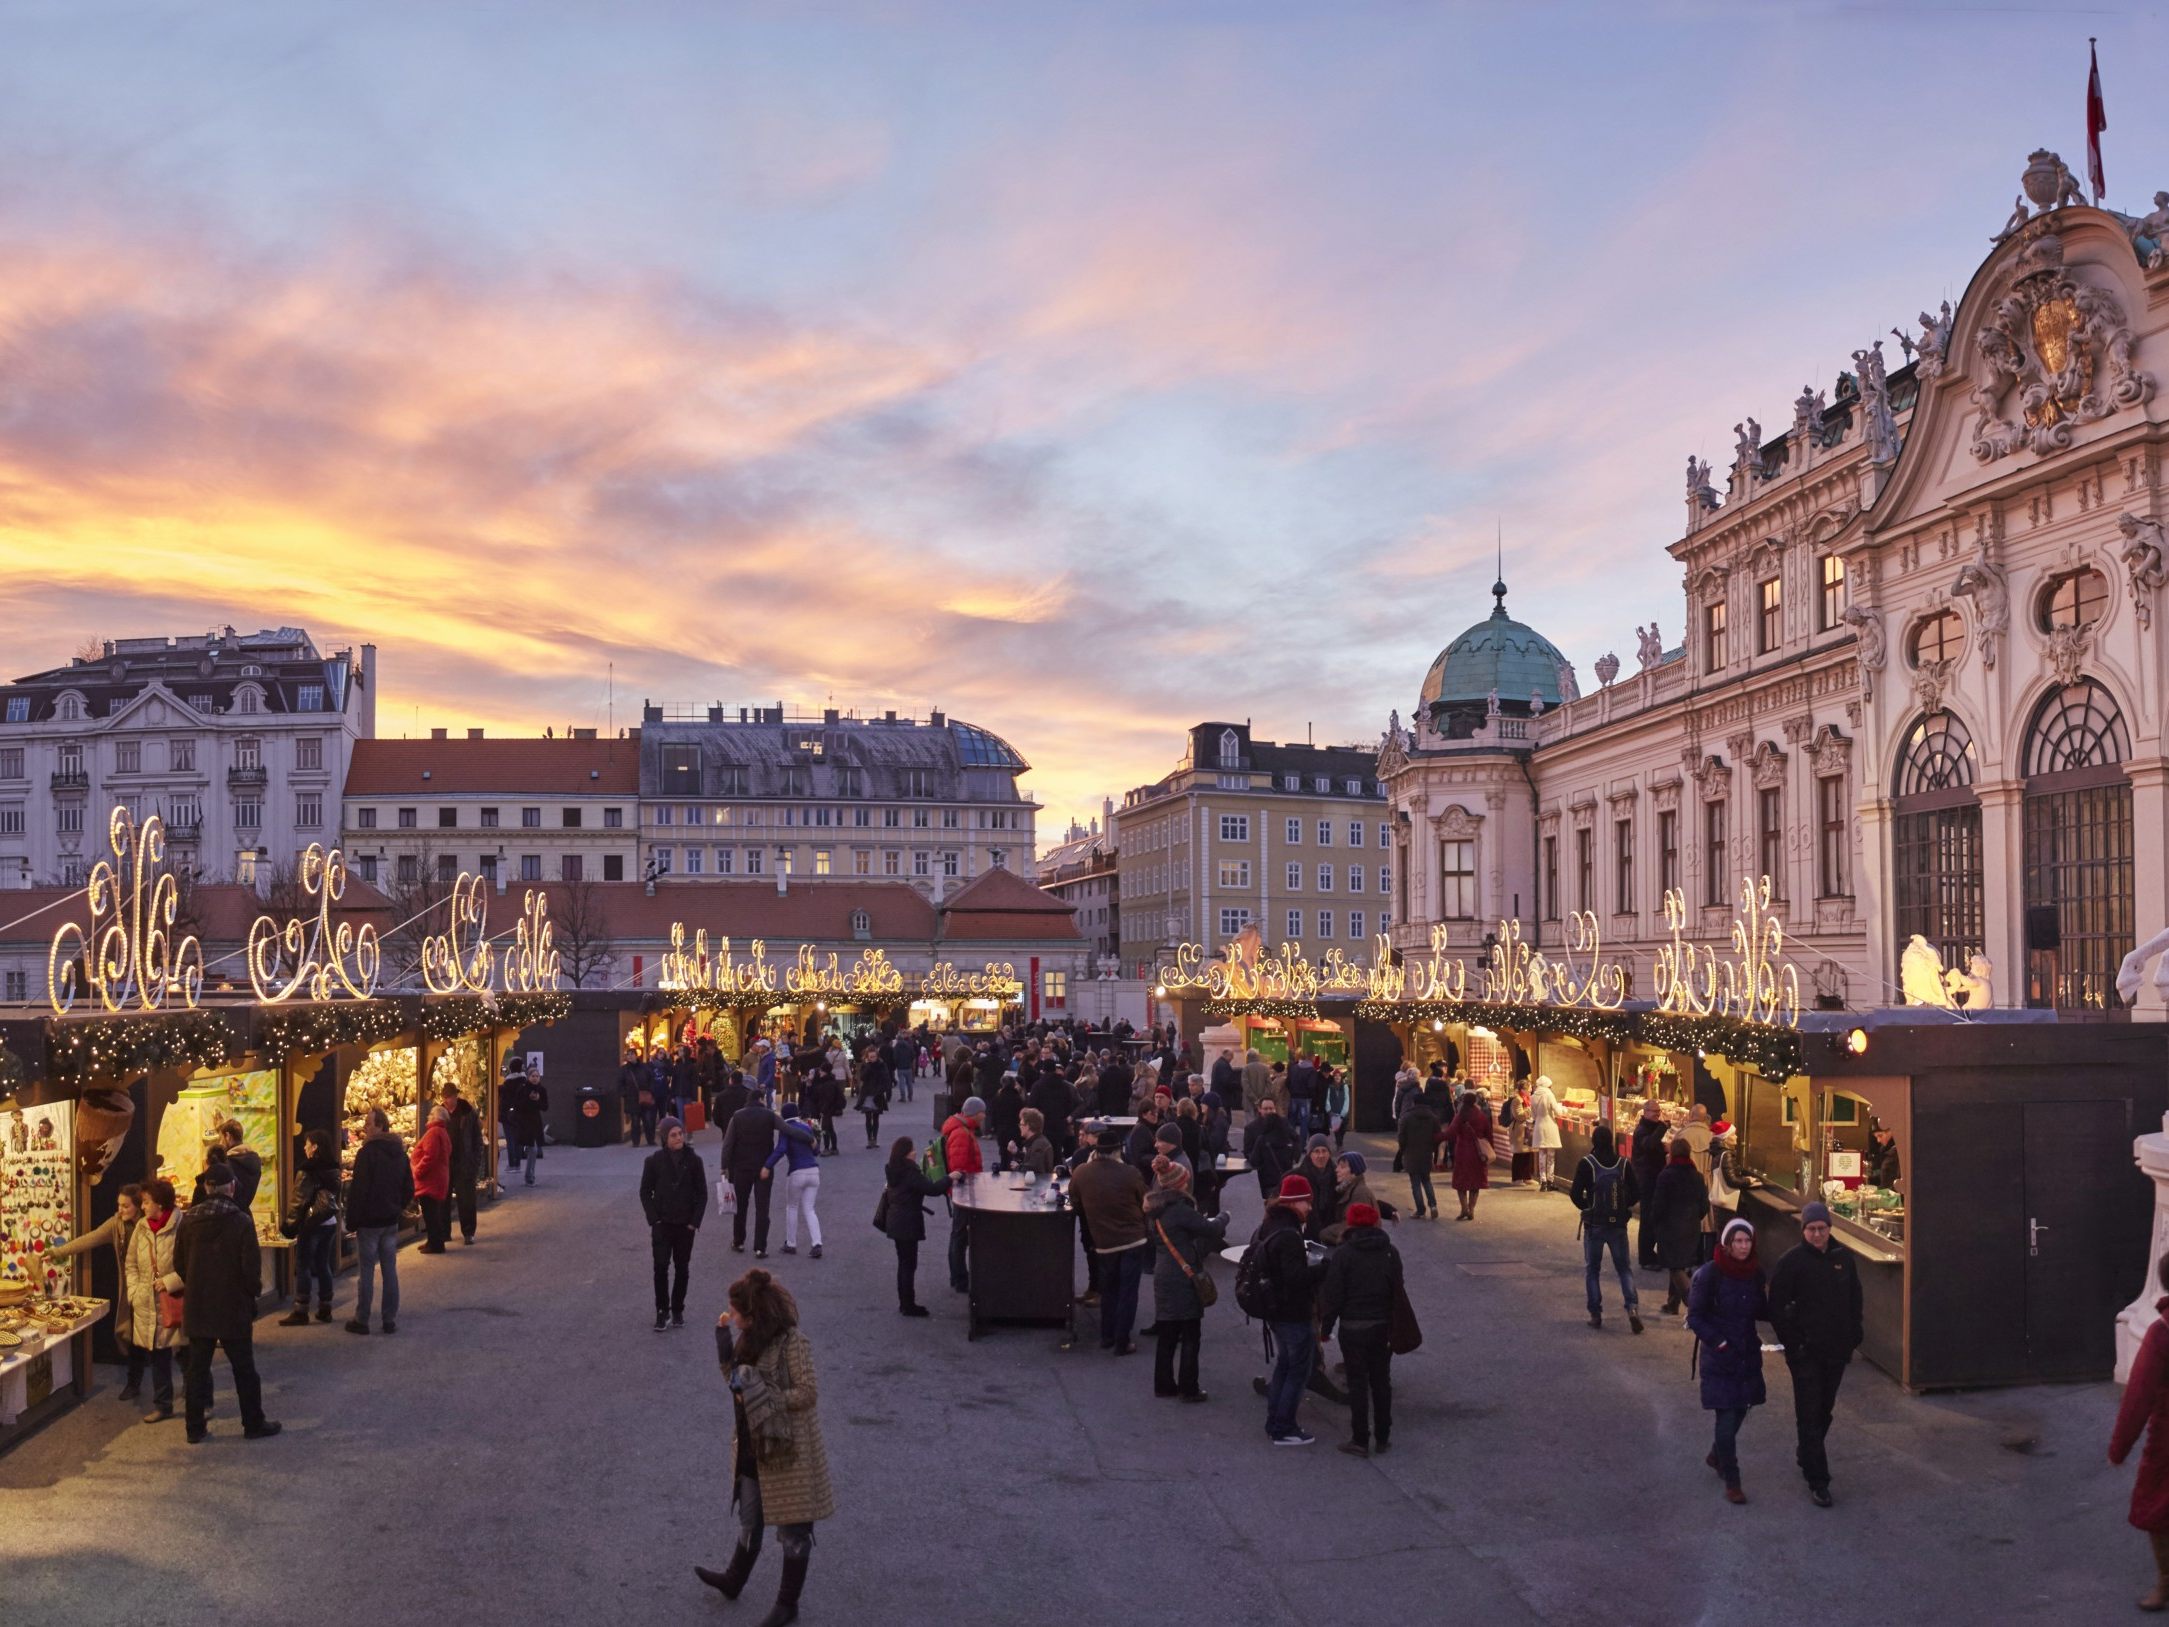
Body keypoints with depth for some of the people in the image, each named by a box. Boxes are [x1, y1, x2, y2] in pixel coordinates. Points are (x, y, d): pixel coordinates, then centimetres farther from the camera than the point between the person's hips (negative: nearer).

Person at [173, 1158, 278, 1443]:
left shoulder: (188, 1221, -4)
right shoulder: (241, 1222, -15)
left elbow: (179, 1264, 3)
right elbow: (251, 1266, -14)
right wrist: (252, 1292, 4)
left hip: (197, 1305, 3)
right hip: (233, 1306, -3)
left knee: (197, 1368, 12)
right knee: (243, 1368, 8)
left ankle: (196, 1427, 16)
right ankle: (254, 1423, 16)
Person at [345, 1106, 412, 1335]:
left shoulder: (367, 1152, -15)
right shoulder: (399, 1152, 8)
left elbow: (358, 1190, -16)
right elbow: (409, 1188, 13)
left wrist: (351, 1221, -9)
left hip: (369, 1221, -6)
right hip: (391, 1221, 6)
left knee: (366, 1271, 1)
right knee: (390, 1270, 8)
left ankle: (361, 1320, 7)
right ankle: (390, 1320, 11)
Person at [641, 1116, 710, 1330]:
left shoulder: (693, 1160, -4)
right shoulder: (654, 1161, -6)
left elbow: (702, 1193, 1)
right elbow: (645, 1192, 1)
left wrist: (695, 1221, -5)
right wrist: (654, 1218, -7)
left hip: (685, 1224, 1)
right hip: (662, 1224, -1)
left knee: (682, 1268, 8)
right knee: (661, 1267, -6)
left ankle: (678, 1310, 20)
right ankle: (662, 1311, 4)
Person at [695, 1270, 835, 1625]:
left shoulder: (792, 1343, -24)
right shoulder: (750, 1339, 0)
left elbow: (809, 1393, -23)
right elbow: (733, 1376, 9)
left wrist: (761, 1397, -23)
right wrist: (724, 1337, -3)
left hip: (787, 1450, -8)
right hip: (753, 1446, 8)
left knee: (792, 1529, 10)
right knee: (749, 1520, 26)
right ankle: (734, 1580, 47)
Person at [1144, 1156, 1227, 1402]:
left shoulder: (1154, 1210, 8)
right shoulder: (1179, 1209, -19)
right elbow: (1210, 1229, -18)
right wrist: (1223, 1218, 5)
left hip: (1163, 1278, 8)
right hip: (1183, 1280, -8)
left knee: (1166, 1335, 14)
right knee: (1190, 1336, 2)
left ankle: (1163, 1385, 19)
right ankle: (1188, 1388, 5)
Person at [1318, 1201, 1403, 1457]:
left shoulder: (1342, 1254, -11)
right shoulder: (1390, 1252, 2)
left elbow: (1332, 1294, -11)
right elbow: (1398, 1291, 7)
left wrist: (1325, 1327, -2)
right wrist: (1396, 1327, 16)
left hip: (1353, 1327, -4)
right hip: (1383, 1326, 4)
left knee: (1358, 1382, 2)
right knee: (1381, 1381, 13)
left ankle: (1360, 1441, 4)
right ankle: (1382, 1437, 19)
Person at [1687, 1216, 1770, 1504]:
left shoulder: (1755, 1273, 1)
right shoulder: (1709, 1274, -14)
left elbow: (1760, 1313, 10)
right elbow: (1695, 1317, -9)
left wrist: (1772, 1300, -9)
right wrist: (1718, 1342, -17)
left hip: (1748, 1353, 5)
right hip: (1719, 1357, -5)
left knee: (1740, 1410, 15)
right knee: (1727, 1416, -5)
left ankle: (1716, 1455, 41)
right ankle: (1731, 1482, 5)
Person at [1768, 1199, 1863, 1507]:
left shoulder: (1844, 1257, 2)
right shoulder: (1792, 1261, -11)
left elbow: (1854, 1300, 14)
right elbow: (1776, 1306, -8)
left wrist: (1853, 1337, 7)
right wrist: (1792, 1343, -11)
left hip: (1836, 1351, 5)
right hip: (1806, 1352, -5)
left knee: (1824, 1410, 16)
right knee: (1809, 1415, -5)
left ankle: (1807, 1458, 35)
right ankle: (1817, 1480, -1)